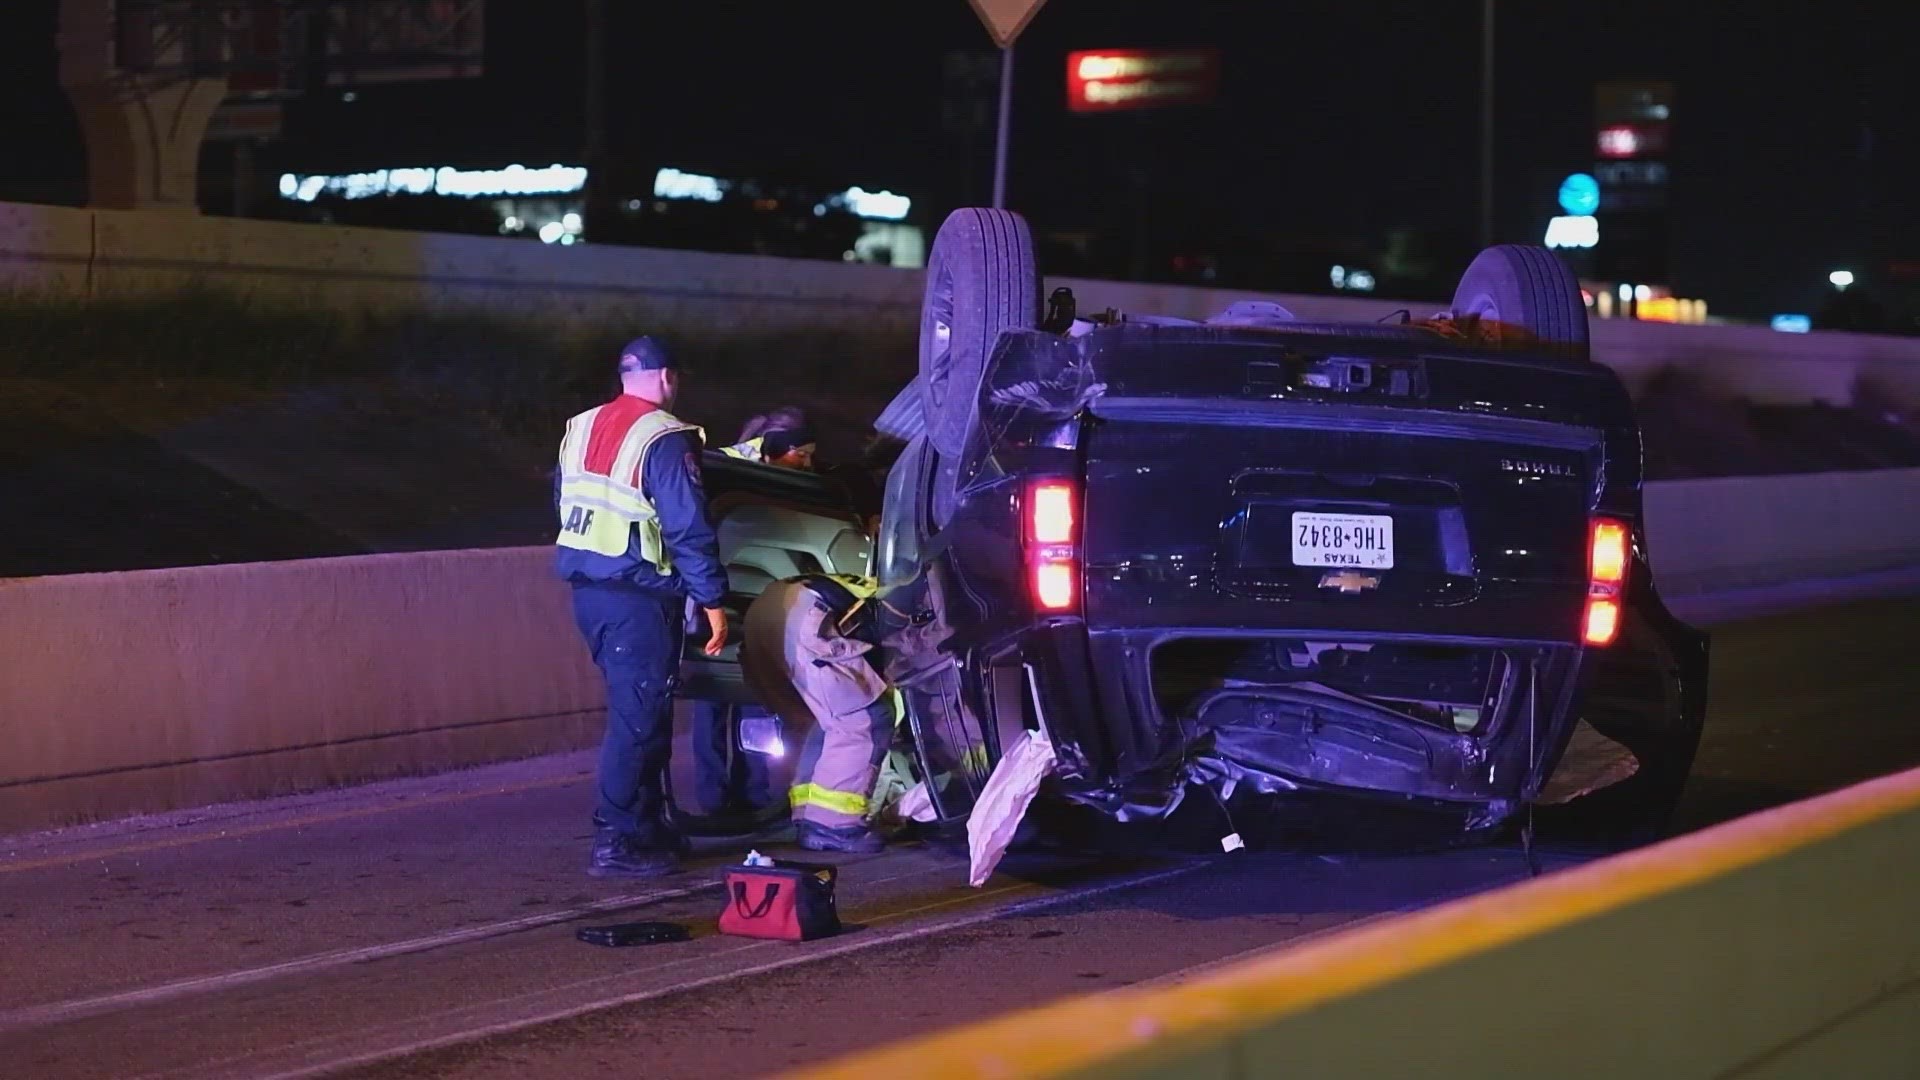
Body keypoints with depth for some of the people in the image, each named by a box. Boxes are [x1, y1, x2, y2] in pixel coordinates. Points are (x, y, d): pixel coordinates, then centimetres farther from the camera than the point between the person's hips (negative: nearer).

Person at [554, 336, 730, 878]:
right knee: (639, 716, -6)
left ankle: (645, 824, 23)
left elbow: (563, 503, 21)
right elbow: (689, 528, -16)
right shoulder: (665, 439, -13)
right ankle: (619, 839, -8)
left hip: (586, 589, 8)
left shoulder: (579, 429, 13)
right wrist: (712, 600, -13)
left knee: (637, 709, 18)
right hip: (639, 595, -8)